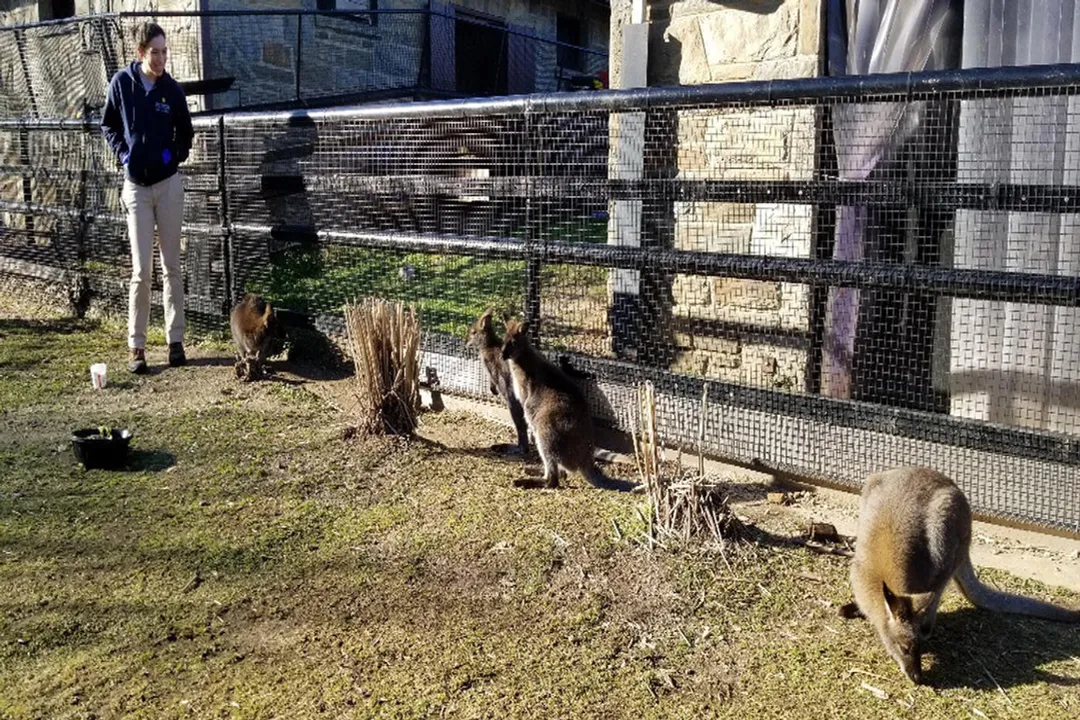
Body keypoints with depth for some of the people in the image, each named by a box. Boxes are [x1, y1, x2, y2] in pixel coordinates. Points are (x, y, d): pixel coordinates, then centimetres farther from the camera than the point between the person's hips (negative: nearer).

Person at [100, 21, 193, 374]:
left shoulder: (172, 89, -2)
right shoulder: (121, 83, -4)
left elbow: (186, 132, 12)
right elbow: (108, 125, 10)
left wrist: (176, 155, -3)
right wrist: (122, 151, -4)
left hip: (169, 183, 1)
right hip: (136, 186, -1)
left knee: (171, 266, 6)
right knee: (141, 270, -2)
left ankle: (176, 340, 14)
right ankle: (135, 345, 6)